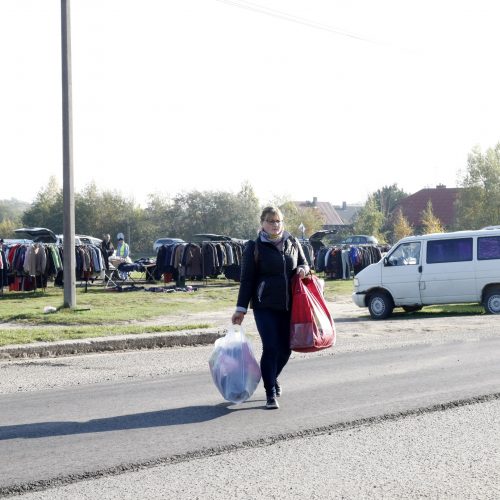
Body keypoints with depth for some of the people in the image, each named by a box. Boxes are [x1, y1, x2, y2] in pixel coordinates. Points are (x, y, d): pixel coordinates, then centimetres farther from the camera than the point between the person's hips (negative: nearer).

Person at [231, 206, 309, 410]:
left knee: (285, 349, 10)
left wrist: (303, 269, -3)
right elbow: (247, 280, -1)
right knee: (271, 348, -10)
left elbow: (304, 263, 23)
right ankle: (271, 394, -1)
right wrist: (241, 309, -5)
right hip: (265, 306, -4)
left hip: (289, 306, 4)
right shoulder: (255, 247, -1)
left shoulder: (293, 243, 9)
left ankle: (272, 378, 38)